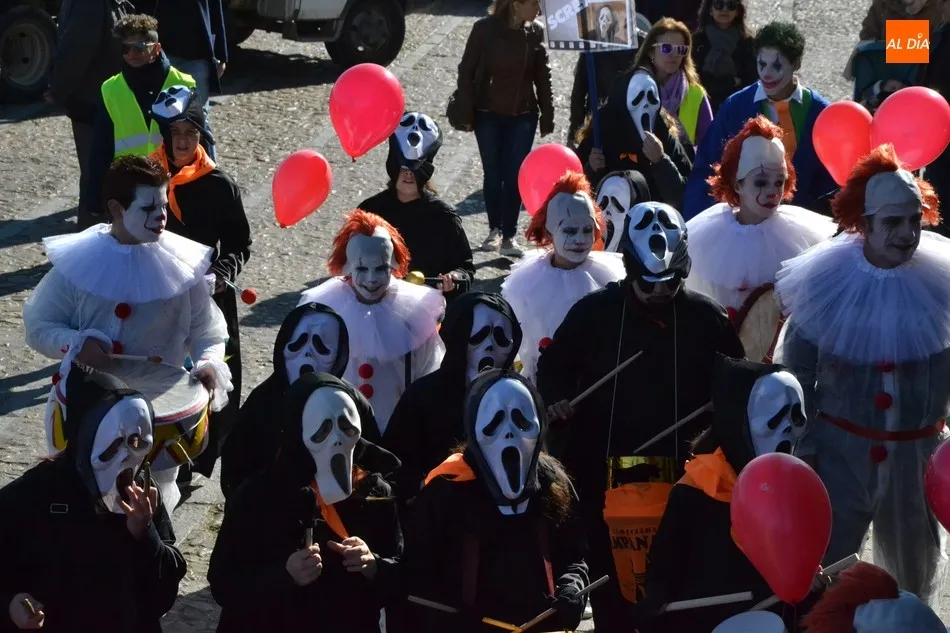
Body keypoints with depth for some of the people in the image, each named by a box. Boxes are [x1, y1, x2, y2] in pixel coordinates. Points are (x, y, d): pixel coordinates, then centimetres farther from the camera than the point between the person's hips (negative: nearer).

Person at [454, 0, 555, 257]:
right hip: (487, 114, -1)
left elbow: (543, 76, 2)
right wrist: (466, 114, -8)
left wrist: (547, 116, 3)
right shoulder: (485, 29, -13)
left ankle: (509, 235, 7)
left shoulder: (536, 31, -6)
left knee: (514, 175, 0)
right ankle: (494, 229, 24)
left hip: (523, 115, 1)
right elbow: (466, 71, -6)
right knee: (493, 173, 8)